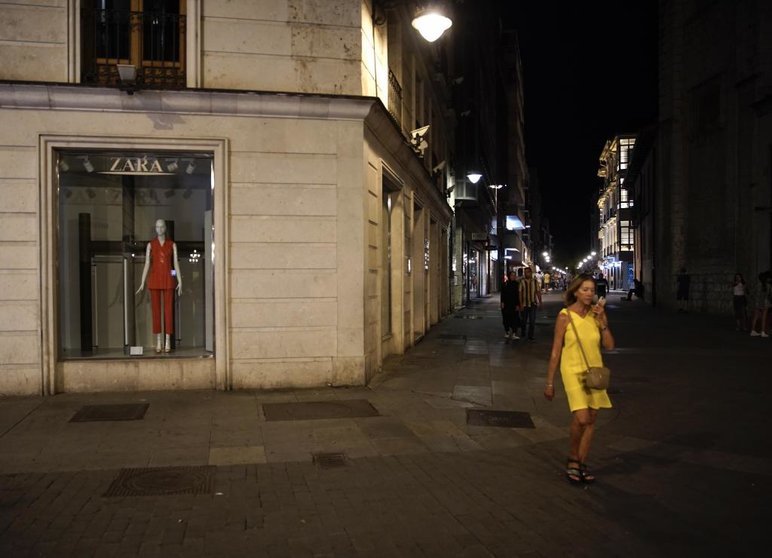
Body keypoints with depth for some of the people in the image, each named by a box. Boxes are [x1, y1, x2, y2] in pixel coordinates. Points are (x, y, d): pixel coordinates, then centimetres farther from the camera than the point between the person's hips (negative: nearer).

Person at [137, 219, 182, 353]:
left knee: (168, 309, -2)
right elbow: (147, 264, 1)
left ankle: (168, 342, 3)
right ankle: (158, 342, 6)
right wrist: (142, 283, -5)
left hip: (168, 279, 0)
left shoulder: (172, 244, 6)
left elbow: (176, 264, 2)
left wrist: (180, 282, -7)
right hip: (154, 279, 1)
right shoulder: (150, 245, 6)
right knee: (156, 309, 1)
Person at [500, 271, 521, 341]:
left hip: (514, 304, 0)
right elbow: (502, 294, 2)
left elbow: (518, 295, 0)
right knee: (506, 318, 6)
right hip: (506, 304, 0)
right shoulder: (505, 284, 2)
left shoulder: (516, 284, 2)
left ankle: (514, 334, -6)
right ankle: (506, 332, 20)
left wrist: (517, 305, -5)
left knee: (515, 319, -6)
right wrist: (502, 302, -6)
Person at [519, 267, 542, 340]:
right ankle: (522, 334, 33)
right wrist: (520, 303, -9)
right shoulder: (522, 281, -6)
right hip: (524, 304, -1)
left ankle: (530, 336, 10)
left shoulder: (535, 281, 0)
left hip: (533, 304, 1)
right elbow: (520, 293, -6)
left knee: (532, 321, 0)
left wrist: (540, 302, 2)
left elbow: (538, 292, 4)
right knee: (523, 320, 11)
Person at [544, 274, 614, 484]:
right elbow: (555, 351, -5)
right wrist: (549, 382, -4)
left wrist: (602, 320, -11)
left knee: (591, 420, 7)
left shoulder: (596, 314, 3)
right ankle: (572, 461, 7)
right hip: (573, 372, -5)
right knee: (581, 419, -16)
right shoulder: (565, 316, -8)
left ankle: (581, 464, 20)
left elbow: (609, 345, -1)